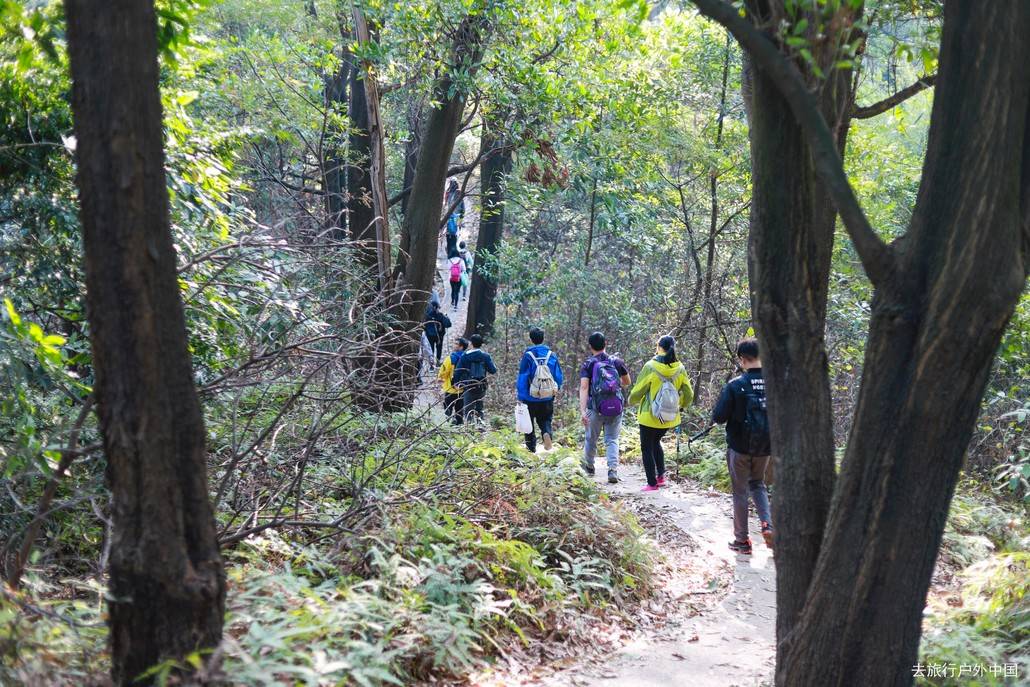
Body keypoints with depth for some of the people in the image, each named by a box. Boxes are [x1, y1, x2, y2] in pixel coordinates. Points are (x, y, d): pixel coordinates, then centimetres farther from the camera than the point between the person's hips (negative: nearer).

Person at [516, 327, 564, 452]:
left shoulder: (528, 356, -11)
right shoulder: (551, 355, -1)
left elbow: (522, 378, -10)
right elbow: (559, 377, 4)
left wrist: (521, 397, -5)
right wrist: (556, 390, 20)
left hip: (531, 399, -2)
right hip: (548, 399, 3)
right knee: (545, 420, 18)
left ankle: (531, 450, 13)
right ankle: (547, 433, -13)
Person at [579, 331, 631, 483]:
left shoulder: (587, 364, -4)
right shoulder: (616, 362, 3)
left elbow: (584, 388, -15)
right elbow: (627, 382, 16)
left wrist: (583, 411, -20)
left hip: (596, 408, -1)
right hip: (616, 408, 1)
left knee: (591, 439, 18)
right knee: (612, 440, 7)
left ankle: (589, 466, 37)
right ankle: (613, 470, -10)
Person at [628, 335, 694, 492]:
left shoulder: (650, 367, -16)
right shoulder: (680, 369, -4)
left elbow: (637, 391, -9)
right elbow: (689, 394, 3)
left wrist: (632, 401, 13)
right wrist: (680, 406, 24)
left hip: (650, 416, -5)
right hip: (670, 418, 5)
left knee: (647, 448, 10)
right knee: (655, 442, 27)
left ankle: (652, 484, 9)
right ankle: (661, 476, 19)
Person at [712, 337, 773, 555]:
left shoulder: (735, 385, -18)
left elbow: (718, 417, -16)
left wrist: (716, 418, 6)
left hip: (739, 447, -3)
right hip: (765, 447, 3)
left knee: (740, 491, 10)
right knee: (758, 484, 24)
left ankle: (742, 540, 15)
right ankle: (768, 524, 3)